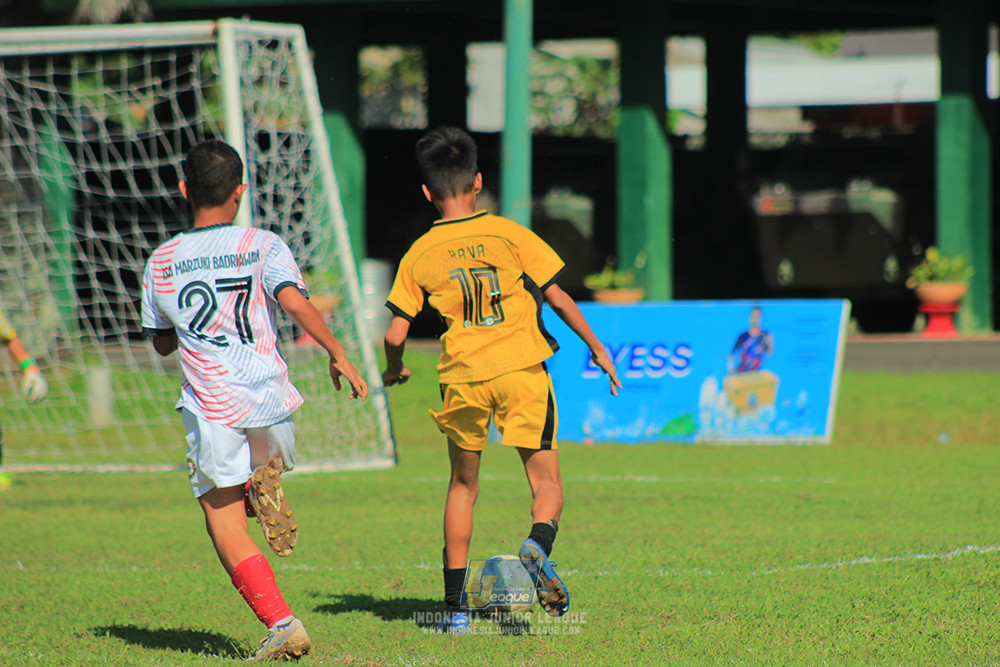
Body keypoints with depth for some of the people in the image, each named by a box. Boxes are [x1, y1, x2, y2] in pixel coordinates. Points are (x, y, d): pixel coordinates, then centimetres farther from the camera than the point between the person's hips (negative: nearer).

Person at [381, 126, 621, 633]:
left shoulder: (419, 255, 5)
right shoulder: (508, 234, 1)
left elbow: (395, 334, 3)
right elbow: (557, 297, 1)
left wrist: (394, 372, 24)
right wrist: (595, 346, 13)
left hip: (462, 377, 2)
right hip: (522, 368, -1)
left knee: (463, 486, 18)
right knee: (546, 481, 5)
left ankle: (454, 605, 16)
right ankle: (539, 541, -29)